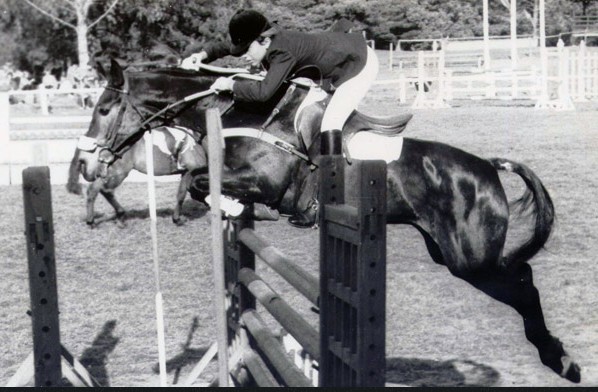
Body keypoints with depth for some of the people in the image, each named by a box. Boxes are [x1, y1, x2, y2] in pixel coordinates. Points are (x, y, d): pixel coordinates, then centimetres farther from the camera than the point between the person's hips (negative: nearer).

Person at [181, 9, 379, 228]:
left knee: (330, 125, -22)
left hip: (360, 63, -10)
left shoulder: (283, 52, -35)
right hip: (341, 52, 10)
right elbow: (226, 47, 4)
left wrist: (231, 85, -34)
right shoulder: (269, 43, -8)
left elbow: (264, 91, -46)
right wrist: (202, 55, -13)